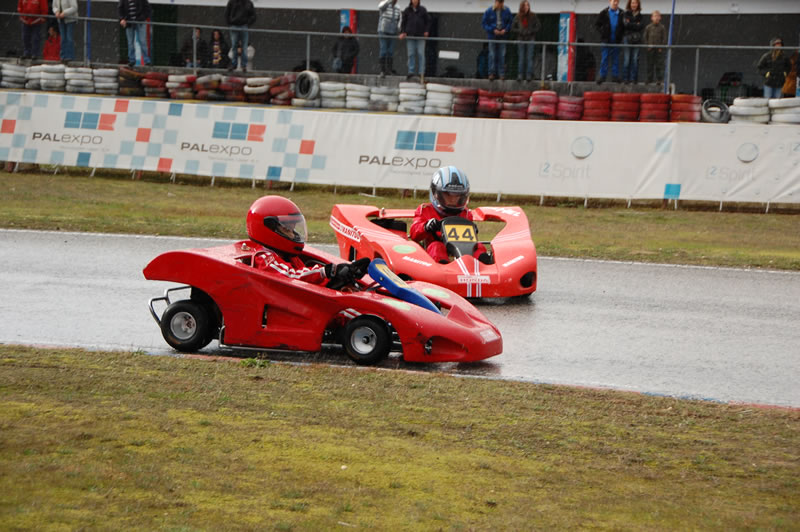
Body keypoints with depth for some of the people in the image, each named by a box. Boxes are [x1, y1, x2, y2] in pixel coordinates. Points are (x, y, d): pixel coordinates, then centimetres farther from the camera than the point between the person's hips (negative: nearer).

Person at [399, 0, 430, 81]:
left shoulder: (422, 10, 6)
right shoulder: (407, 11, 6)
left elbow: (428, 20, 12)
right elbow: (403, 22, 8)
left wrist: (427, 31, 0)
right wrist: (403, 32, -4)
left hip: (420, 36, -1)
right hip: (410, 35, 1)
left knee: (421, 54, -3)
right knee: (411, 54, 0)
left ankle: (421, 73, -1)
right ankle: (411, 72, 4)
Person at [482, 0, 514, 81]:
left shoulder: (506, 11, -3)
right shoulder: (489, 11, -7)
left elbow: (511, 22, 6)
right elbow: (484, 23, -4)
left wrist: (505, 30, -10)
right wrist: (493, 30, -14)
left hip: (503, 36, 1)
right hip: (492, 36, -1)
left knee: (502, 55, 3)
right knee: (492, 55, 0)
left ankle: (502, 73, 9)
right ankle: (492, 73, 7)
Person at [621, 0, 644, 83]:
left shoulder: (640, 16, 12)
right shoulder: (626, 14, 5)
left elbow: (641, 27, -1)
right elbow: (626, 24, -9)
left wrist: (631, 24, -6)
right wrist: (636, 25, -5)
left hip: (637, 39, 2)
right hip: (627, 39, -2)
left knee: (635, 60, 0)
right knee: (626, 60, -4)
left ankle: (633, 78, 4)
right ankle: (625, 78, 0)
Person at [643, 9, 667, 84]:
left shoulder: (662, 27, 1)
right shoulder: (648, 27, 4)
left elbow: (664, 38, 0)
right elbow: (645, 37, 6)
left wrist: (661, 47, -8)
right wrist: (647, 46, -4)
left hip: (659, 49, -2)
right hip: (650, 49, 2)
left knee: (659, 65, -2)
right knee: (650, 65, 6)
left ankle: (659, 79, 2)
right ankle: (650, 79, 13)